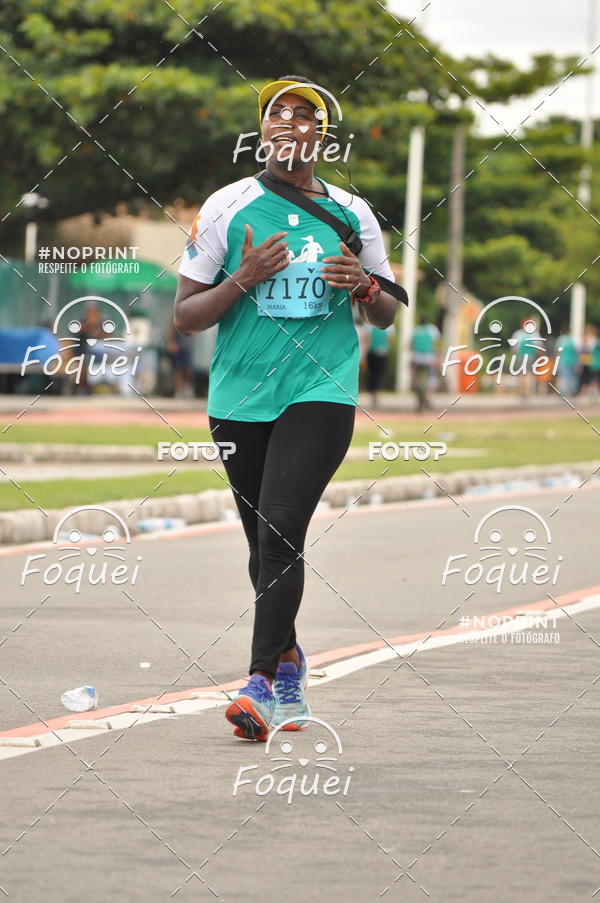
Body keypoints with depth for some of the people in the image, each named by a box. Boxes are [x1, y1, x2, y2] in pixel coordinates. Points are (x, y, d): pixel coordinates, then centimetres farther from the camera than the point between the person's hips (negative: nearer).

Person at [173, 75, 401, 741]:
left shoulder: (352, 214, 8)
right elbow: (185, 317, 3)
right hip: (239, 398, 1)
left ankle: (264, 684, -17)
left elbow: (386, 316, 16)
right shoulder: (226, 208, 3)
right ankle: (288, 660, 32)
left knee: (282, 530, -18)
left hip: (321, 392, -1)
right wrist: (243, 280, -13)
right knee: (266, 543, 9)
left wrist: (363, 286, -6)